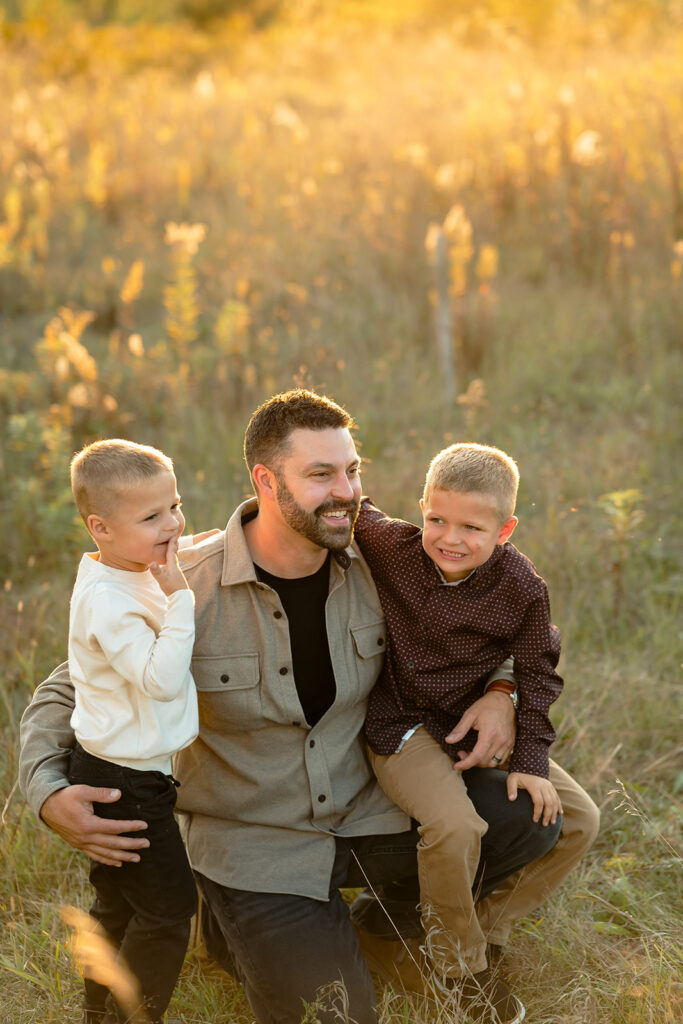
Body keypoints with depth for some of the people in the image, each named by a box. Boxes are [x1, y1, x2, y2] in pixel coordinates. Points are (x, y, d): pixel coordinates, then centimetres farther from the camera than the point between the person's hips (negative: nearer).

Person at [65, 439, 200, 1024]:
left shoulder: (136, 575, 6)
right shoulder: (108, 603, -25)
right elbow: (161, 679, -30)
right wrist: (180, 598, -29)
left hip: (115, 774, 10)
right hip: (124, 783, -10)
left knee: (118, 904, 21)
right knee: (168, 908, -2)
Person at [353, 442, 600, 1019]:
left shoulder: (521, 587, -14)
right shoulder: (389, 546, -16)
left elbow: (537, 672, -2)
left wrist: (530, 760, -6)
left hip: (479, 726, 4)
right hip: (402, 727, -4)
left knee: (577, 819, 0)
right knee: (455, 825, -30)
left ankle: (490, 928, 17)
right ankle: (462, 967, -4)